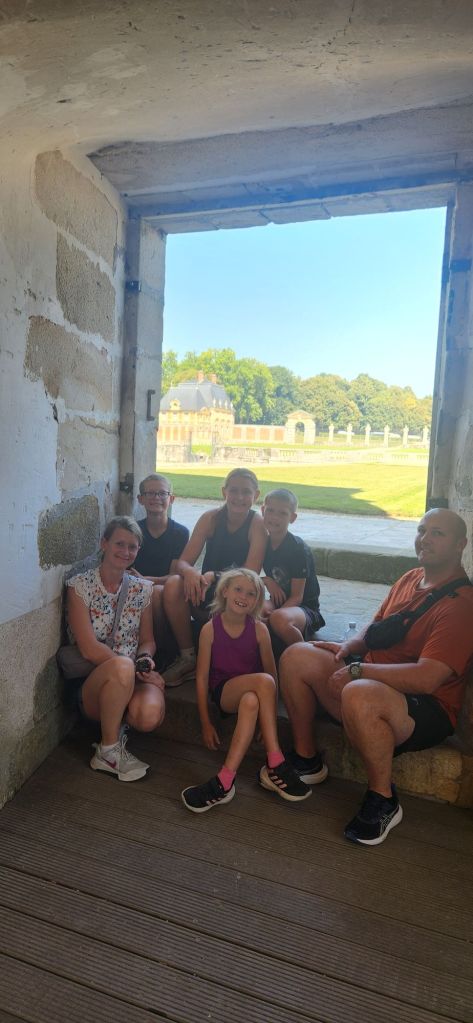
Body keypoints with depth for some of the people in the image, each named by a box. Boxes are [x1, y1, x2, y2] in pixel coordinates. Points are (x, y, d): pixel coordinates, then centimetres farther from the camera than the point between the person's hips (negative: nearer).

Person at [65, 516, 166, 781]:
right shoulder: (80, 586, -5)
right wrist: (134, 665, -17)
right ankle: (108, 751, -14)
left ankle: (113, 723, 7)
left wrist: (145, 659, -11)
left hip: (133, 679, 3)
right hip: (91, 681, -3)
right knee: (122, 666, -38)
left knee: (150, 716, -32)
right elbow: (90, 649, -12)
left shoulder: (142, 588, 8)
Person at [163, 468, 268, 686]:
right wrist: (190, 573, -33)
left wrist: (213, 576, -31)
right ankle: (187, 657, -12)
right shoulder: (210, 518, -2)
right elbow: (183, 562, -8)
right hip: (205, 598, 2)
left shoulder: (258, 524, -9)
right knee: (174, 584, -26)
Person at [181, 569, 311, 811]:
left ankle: (225, 780, -31)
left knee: (250, 701, -36)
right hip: (223, 691, -2)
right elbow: (202, 676, -5)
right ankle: (275, 764, -26)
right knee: (263, 681, -32)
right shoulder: (210, 629, -8)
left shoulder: (259, 629, -4)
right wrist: (205, 723, -6)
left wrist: (269, 717, -5)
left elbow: (272, 672, 1)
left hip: (250, 691, 2)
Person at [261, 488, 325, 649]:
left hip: (305, 609, -5)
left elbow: (297, 597, -16)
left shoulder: (299, 549, -16)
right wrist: (266, 581, -13)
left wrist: (273, 616, -30)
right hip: (278, 603, 5)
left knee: (280, 619, -38)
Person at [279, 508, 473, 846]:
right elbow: (376, 630, 20)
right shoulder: (410, 579, 8)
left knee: (359, 694, -39)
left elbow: (426, 678, -27)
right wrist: (350, 647, -2)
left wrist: (358, 670, -22)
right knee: (297, 656, -4)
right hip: (372, 677, 9)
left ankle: (383, 802, -14)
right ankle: (306, 760, 9)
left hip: (426, 709, -8)